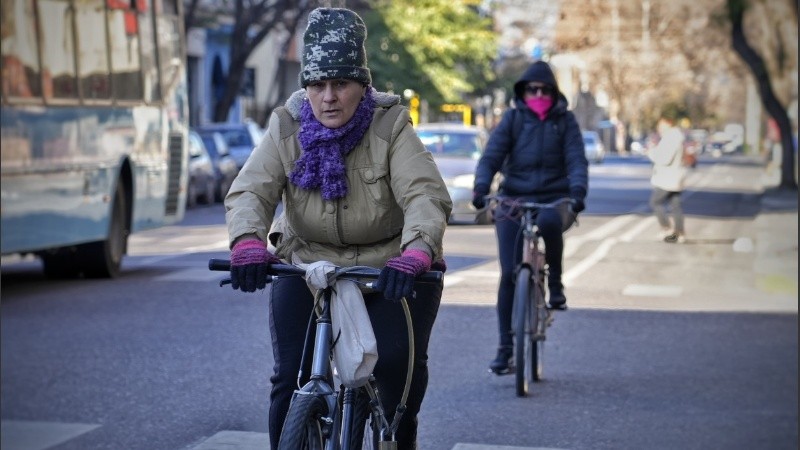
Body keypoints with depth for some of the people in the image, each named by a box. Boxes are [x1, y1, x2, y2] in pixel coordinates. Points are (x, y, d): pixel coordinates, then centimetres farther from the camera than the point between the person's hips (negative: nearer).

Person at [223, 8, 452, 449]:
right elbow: (249, 192, -18)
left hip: (390, 271, -1)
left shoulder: (390, 128, -14)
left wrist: (414, 256, -46)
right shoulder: (286, 129, -8)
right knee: (292, 376, -10)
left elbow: (426, 196, -26)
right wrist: (248, 245, -40)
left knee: (399, 362, -16)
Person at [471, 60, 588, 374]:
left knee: (548, 222, -39)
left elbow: (576, 160, -4)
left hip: (554, 199, -1)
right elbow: (491, 156, -4)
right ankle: (505, 348, 2)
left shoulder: (565, 121, 6)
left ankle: (555, 281, -13)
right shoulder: (513, 118, 6)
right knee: (509, 274, -7)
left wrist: (578, 191, -24)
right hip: (514, 200, 1)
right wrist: (481, 187, -23)